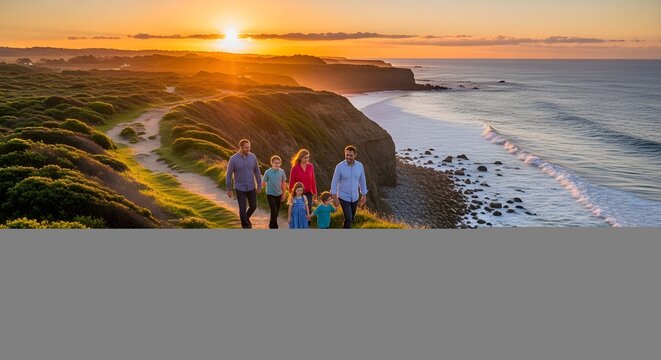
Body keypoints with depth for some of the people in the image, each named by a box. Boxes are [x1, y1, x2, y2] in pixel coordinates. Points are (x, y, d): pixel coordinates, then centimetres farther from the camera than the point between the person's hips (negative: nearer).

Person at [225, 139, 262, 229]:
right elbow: (229, 174, -9)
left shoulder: (252, 156, -9)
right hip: (240, 188, -3)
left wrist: (259, 185, 5)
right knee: (242, 209, 0)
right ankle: (245, 226, 23)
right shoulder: (233, 159, -19)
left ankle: (246, 218, 47)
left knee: (253, 206, 15)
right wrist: (229, 190, -4)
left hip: (251, 187, 4)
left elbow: (257, 171, 2)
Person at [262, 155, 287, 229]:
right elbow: (263, 183, -5)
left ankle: (271, 225, 35)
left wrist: (284, 194, 7)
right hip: (270, 194, -4)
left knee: (277, 212, 15)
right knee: (274, 211, -9)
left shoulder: (282, 172, -5)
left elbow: (284, 183, 5)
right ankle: (275, 227, 2)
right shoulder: (268, 172, -15)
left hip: (279, 194, 4)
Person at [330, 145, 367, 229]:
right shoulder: (340, 166, -16)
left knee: (352, 218, 17)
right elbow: (334, 183, -10)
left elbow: (362, 181, 6)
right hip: (343, 197, -4)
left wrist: (364, 195, 9)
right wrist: (335, 198, -12)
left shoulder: (360, 165, -6)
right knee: (348, 218, -12)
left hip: (355, 197, 4)